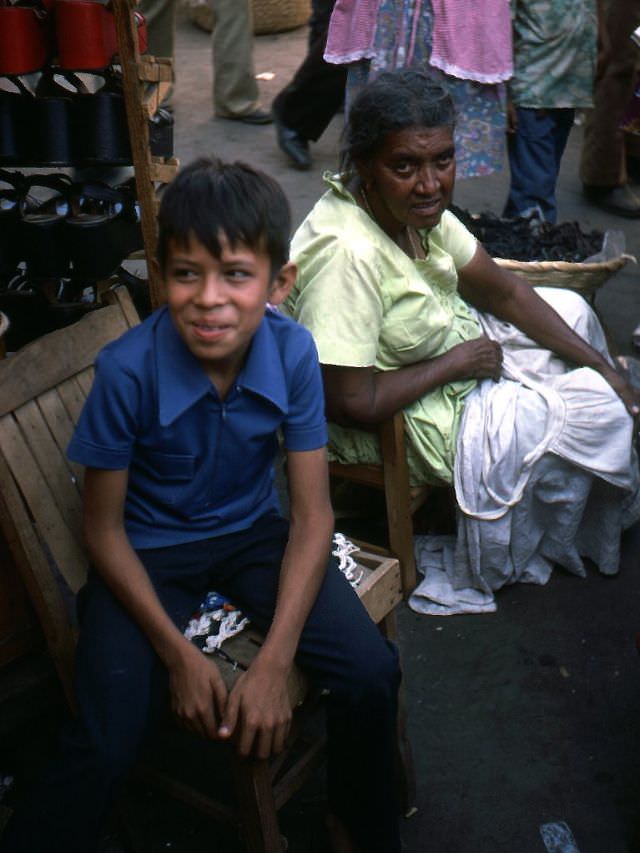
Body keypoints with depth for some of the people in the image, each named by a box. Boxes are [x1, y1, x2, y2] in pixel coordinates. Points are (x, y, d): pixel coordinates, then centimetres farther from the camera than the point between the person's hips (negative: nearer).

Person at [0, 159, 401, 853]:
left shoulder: (292, 352, -19)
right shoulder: (127, 370, -25)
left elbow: (312, 514, -13)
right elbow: (104, 528, -12)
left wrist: (274, 663, -21)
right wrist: (177, 653, -17)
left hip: (253, 532, 3)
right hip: (149, 551, -2)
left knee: (371, 673, -14)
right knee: (104, 749, -22)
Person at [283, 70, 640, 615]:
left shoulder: (414, 203, -9)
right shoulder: (347, 254, -35)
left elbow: (501, 290, 1)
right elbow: (353, 403, -33)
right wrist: (455, 363, -19)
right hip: (402, 418, -9)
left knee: (571, 310, 18)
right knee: (592, 414, -6)